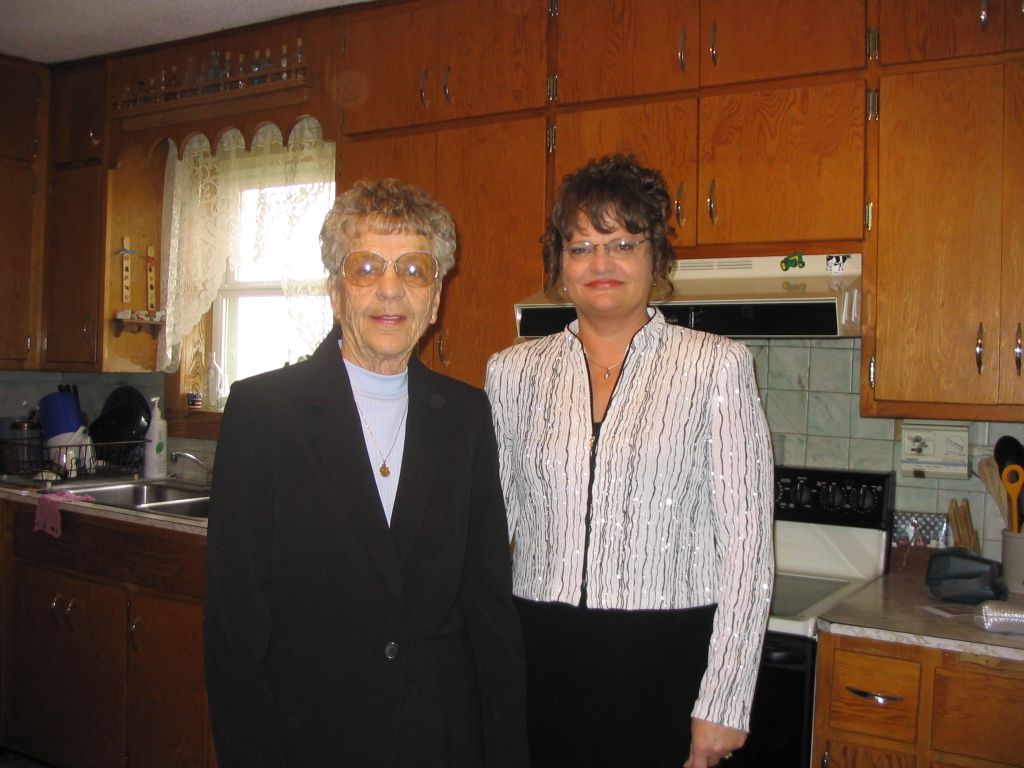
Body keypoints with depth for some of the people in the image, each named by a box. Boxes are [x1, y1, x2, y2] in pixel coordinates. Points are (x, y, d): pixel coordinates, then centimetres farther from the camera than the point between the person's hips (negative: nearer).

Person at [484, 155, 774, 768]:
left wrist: (724, 702, -9)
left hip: (667, 656, -2)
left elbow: (748, 542, -6)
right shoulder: (513, 371, 4)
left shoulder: (717, 366, -4)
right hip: (540, 651, 3)